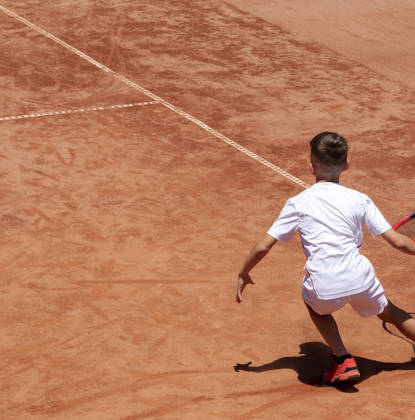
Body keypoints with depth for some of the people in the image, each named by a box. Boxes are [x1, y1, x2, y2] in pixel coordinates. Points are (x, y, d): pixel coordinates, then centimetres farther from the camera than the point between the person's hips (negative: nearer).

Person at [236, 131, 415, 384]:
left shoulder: (298, 204, 5)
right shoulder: (360, 200, 7)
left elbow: (264, 247, 5)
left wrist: (243, 274, 21)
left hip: (325, 287, -1)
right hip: (360, 278, 1)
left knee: (314, 303, 34)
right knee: (387, 311, 30)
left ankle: (343, 359, 19)